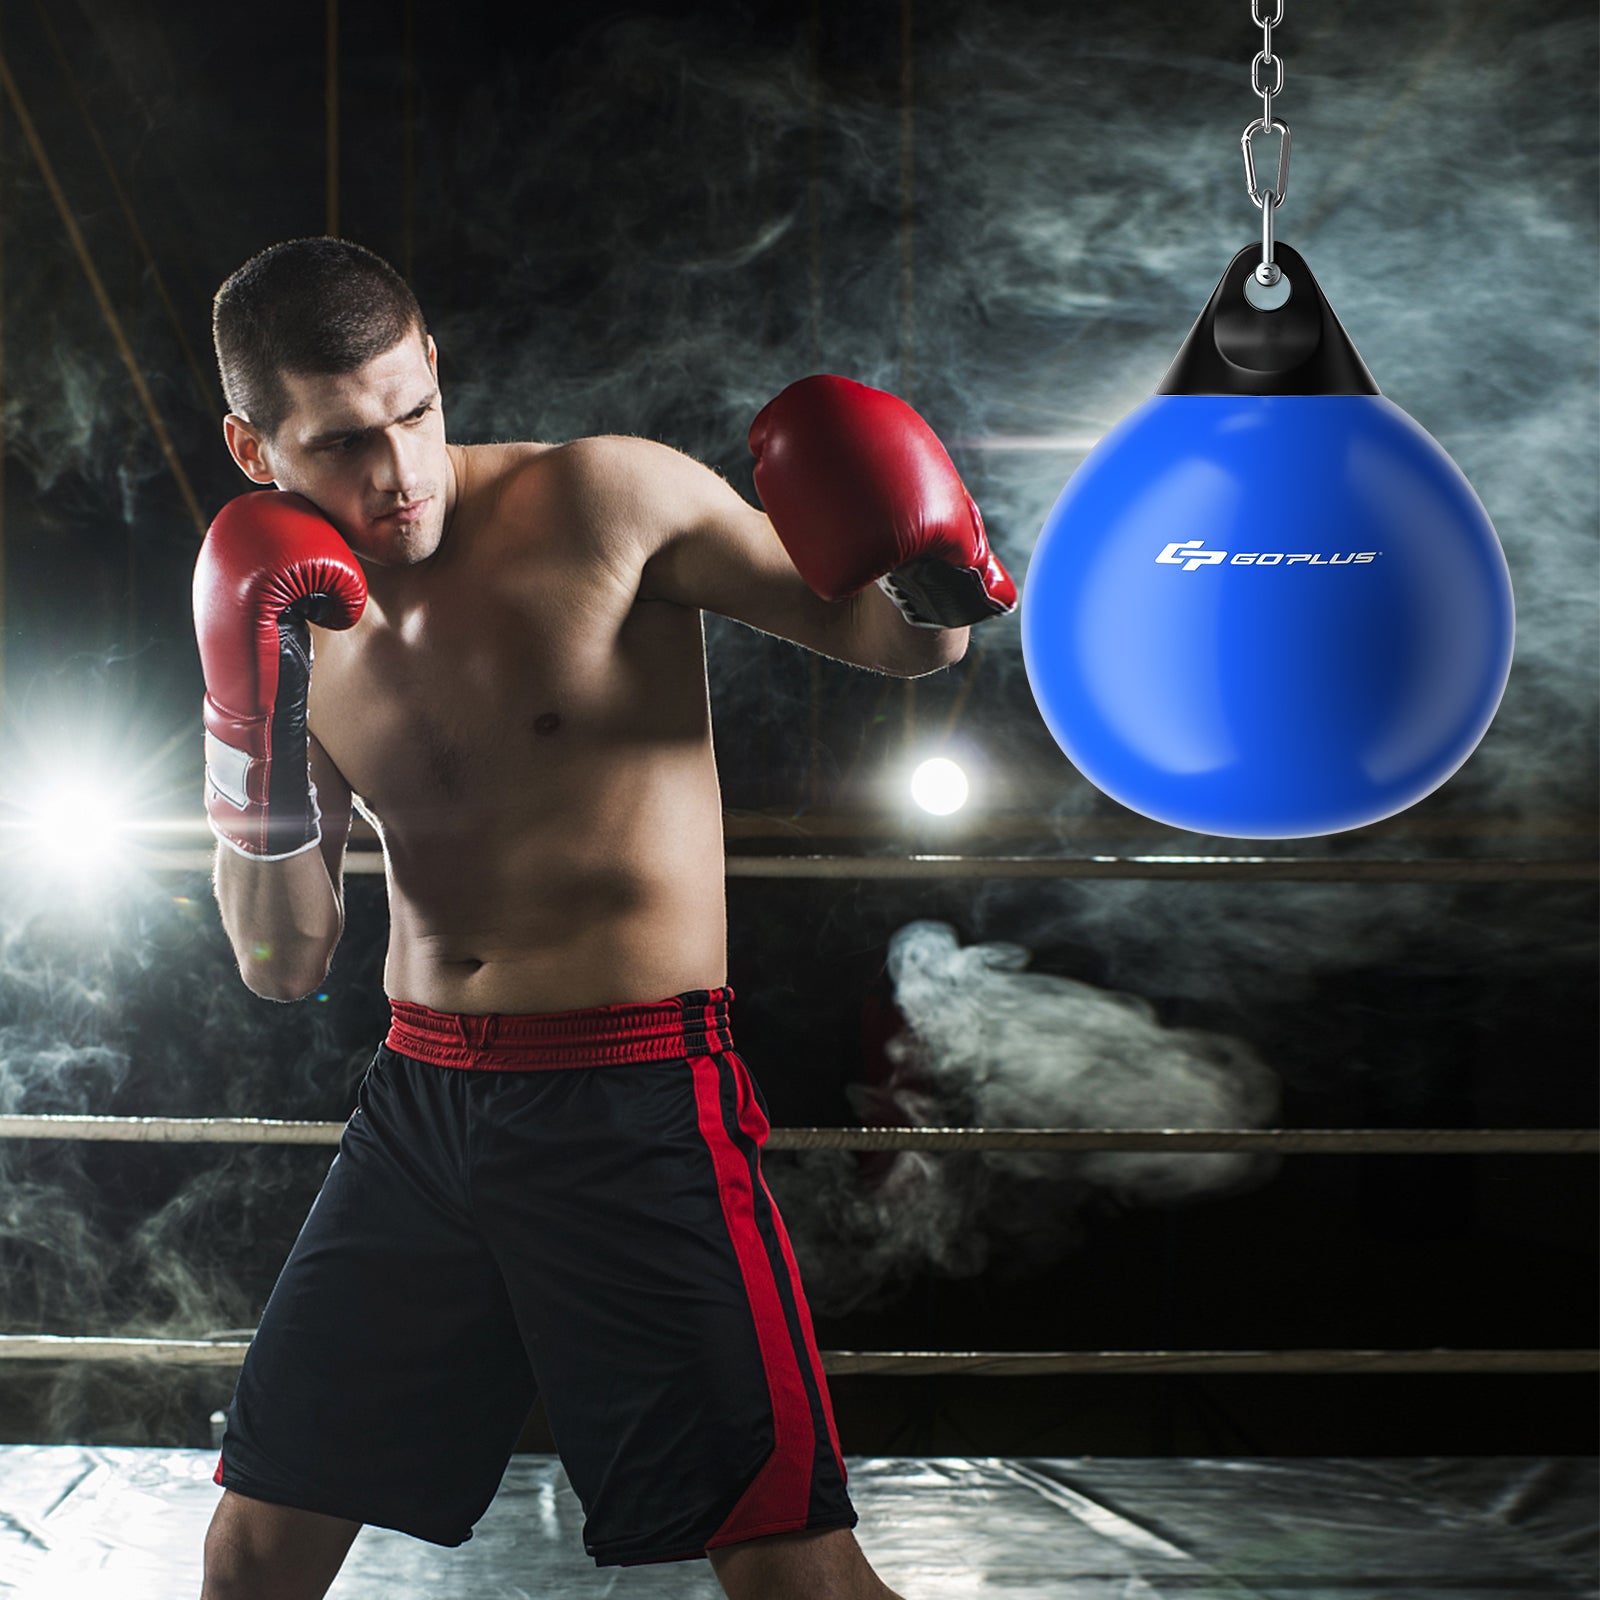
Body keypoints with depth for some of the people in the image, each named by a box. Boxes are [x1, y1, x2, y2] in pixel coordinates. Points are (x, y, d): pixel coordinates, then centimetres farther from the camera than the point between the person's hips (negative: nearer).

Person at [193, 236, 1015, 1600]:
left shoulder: (609, 501, -8)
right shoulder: (294, 623, 6)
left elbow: (894, 641, -1)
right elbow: (283, 966, 5)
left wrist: (938, 584, -25)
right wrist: (254, 734, -10)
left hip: (635, 1098, -5)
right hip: (419, 1101, 5)